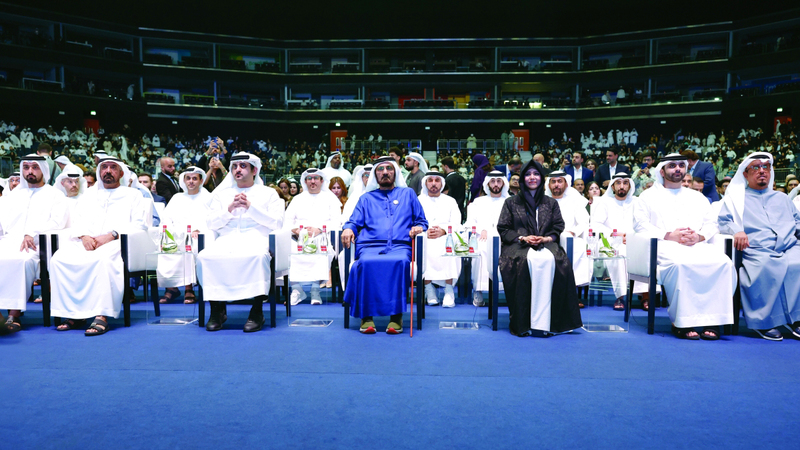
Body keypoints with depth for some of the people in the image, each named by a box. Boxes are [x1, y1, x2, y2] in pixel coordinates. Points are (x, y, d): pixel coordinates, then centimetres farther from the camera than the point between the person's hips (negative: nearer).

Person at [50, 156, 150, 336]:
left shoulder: (132, 195, 17)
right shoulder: (89, 194, 31)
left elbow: (139, 225, 3)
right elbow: (77, 221, 20)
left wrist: (111, 236, -13)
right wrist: (83, 236, -5)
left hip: (117, 243, -4)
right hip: (85, 243, 4)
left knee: (104, 259, -38)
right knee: (59, 258, -26)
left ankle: (101, 316, -40)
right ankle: (73, 312, -22)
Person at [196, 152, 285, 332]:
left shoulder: (269, 193, 14)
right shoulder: (221, 194, 22)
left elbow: (277, 223, 0)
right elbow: (211, 223, 12)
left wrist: (250, 206, -6)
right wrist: (230, 209, -4)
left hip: (256, 238, -3)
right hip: (226, 239, 3)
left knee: (258, 256, -38)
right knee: (204, 257, -28)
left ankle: (257, 311, -25)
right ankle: (218, 309, -14)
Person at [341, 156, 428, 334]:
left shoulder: (408, 194, 26)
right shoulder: (366, 198, 29)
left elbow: (422, 221, 23)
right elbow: (354, 222, 20)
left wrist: (418, 228, -1)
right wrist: (348, 229, -4)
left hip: (399, 246, -1)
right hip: (371, 246, 1)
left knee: (401, 262, -37)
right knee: (365, 263, -35)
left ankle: (396, 315, -33)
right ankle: (366, 315, -29)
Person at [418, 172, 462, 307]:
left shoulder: (450, 201, 19)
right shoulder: (419, 200, 19)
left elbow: (456, 224, 7)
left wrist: (443, 231, -14)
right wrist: (425, 231, -13)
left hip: (445, 236, 0)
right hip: (424, 236, 0)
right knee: (424, 246, -33)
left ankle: (448, 288, -31)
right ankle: (428, 285, -24)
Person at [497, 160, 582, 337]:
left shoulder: (551, 203, 21)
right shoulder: (511, 202, 16)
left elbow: (558, 228, 12)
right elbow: (503, 229, 8)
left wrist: (546, 239, -9)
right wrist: (523, 238, -8)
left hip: (546, 244, 2)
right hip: (518, 245, -1)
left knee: (549, 260, -35)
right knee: (530, 260, -36)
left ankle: (544, 321, -31)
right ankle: (522, 323, -32)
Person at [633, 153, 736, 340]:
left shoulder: (697, 197, 30)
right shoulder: (649, 196, 17)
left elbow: (711, 224, 19)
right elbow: (640, 225, 3)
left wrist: (699, 236, -5)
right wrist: (669, 235, -10)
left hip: (697, 245, 4)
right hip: (665, 245, -4)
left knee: (724, 262, -28)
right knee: (680, 263, -38)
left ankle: (711, 319, -25)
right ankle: (682, 321, -29)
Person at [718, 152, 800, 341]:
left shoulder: (782, 198, 33)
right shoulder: (736, 198, 20)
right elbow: (723, 222, 7)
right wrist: (737, 231, -14)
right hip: (757, 251, -3)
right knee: (767, 268, -37)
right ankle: (765, 321, -25)